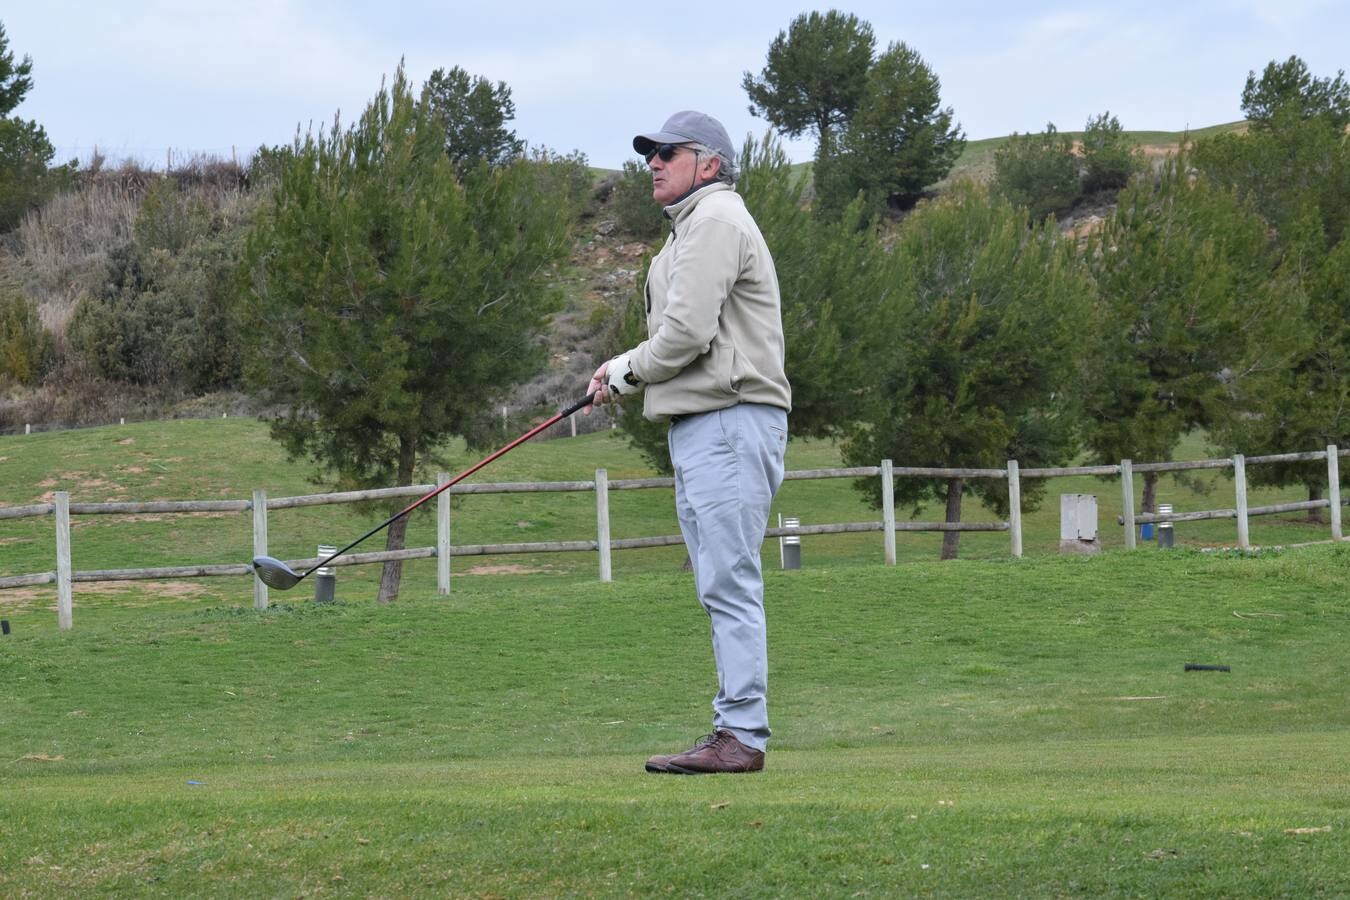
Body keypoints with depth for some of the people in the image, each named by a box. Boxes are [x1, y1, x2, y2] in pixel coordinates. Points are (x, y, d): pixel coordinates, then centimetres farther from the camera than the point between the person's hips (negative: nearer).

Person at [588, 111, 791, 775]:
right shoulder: (693, 226, 25)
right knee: (720, 588, 9)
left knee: (728, 583, -12)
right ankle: (736, 732, 10)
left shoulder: (716, 220, -9)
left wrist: (627, 371, -3)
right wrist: (624, 369, 11)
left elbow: (688, 331, -18)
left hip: (730, 422, -11)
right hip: (700, 426, 11)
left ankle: (742, 734, -14)